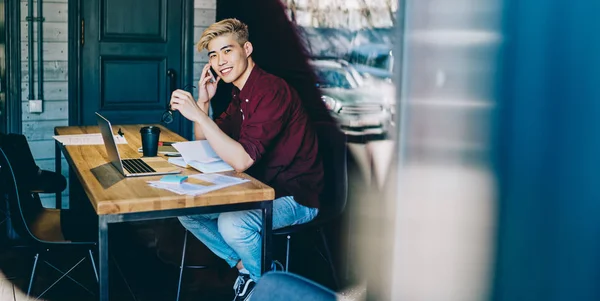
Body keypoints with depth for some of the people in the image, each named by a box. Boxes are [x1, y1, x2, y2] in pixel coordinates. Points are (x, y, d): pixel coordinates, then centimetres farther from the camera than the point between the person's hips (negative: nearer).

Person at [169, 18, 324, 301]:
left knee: (232, 224, -33)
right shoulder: (241, 94, 8)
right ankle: (244, 266, 12)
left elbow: (242, 160, -31)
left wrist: (198, 114, -31)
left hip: (295, 197, -9)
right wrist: (203, 101, -1)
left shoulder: (272, 91, -23)